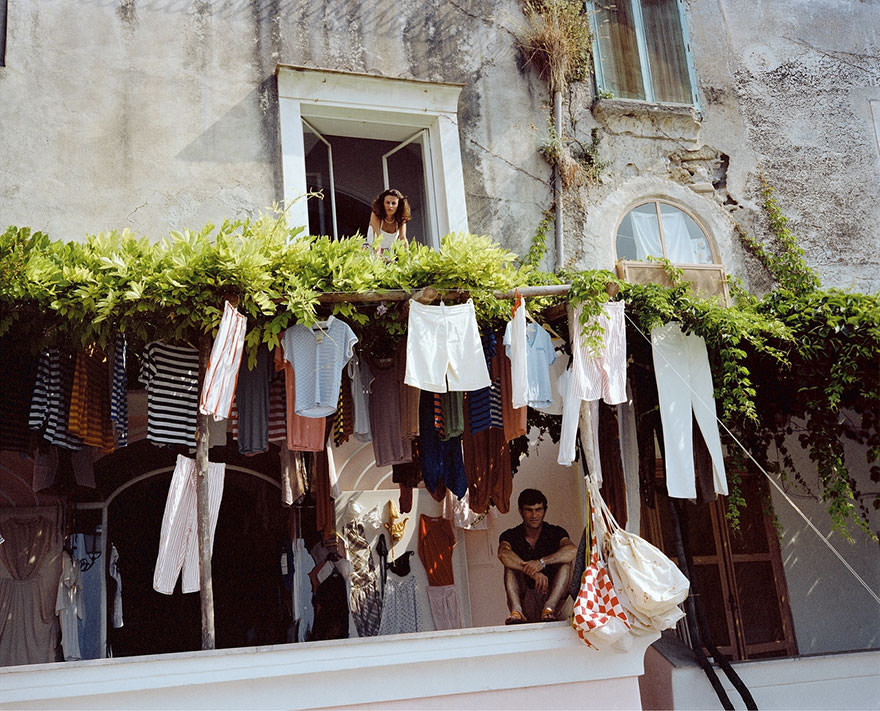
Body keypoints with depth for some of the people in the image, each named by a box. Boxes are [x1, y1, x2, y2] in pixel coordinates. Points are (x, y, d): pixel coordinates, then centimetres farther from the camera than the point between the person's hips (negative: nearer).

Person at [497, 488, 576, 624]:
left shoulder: (555, 532, 2)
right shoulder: (511, 536, 1)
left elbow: (573, 550, -22)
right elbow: (503, 554, -25)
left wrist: (542, 562, -36)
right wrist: (532, 572, -39)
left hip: (553, 595, 0)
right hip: (524, 597, 0)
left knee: (565, 562, -19)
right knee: (511, 565, -19)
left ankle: (549, 608, -41)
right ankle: (517, 610, -42)